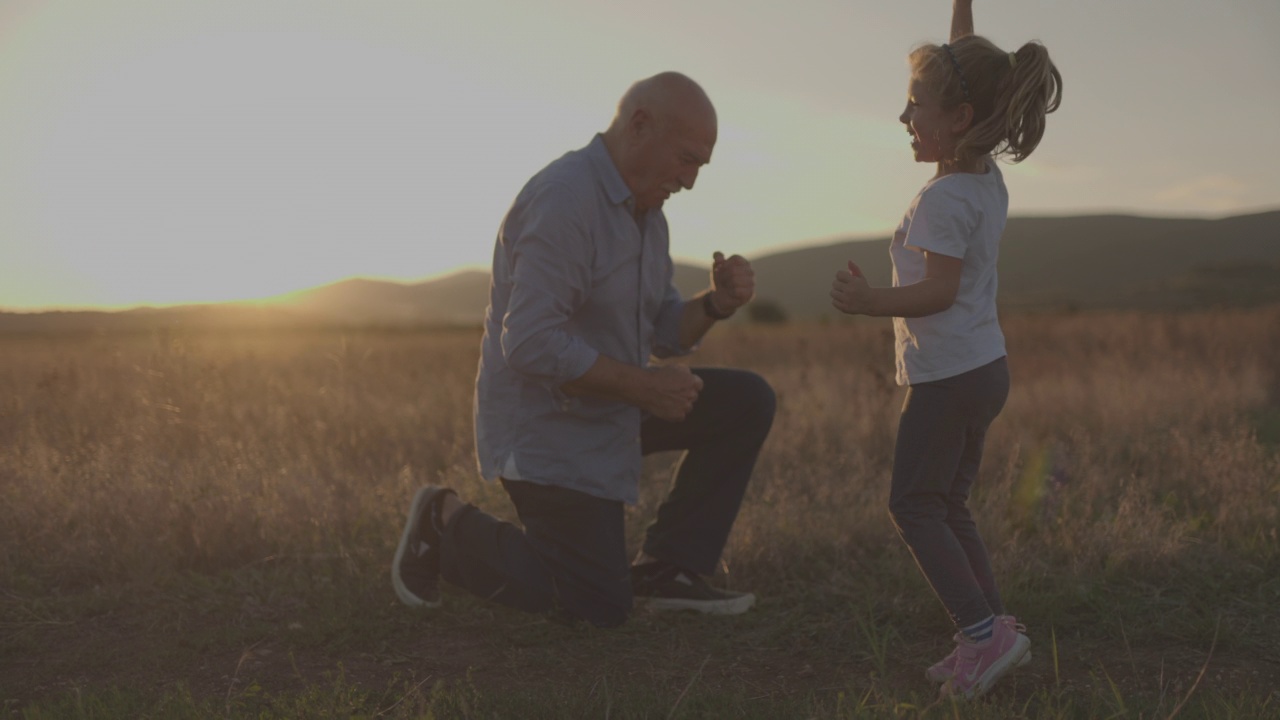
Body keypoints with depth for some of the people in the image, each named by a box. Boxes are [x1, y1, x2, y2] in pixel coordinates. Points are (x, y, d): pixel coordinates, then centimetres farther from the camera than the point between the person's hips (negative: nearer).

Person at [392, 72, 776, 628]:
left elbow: (665, 333, 12)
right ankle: (448, 526, 10)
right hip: (544, 425, -9)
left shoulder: (645, 211, 8)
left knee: (747, 401, -1)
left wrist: (717, 303, -9)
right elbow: (532, 344, -29)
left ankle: (665, 570, 5)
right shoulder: (564, 199, -23)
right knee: (601, 608, -6)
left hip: (612, 406, 9)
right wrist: (643, 386, -23)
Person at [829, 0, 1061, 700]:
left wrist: (873, 301, -32)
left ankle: (983, 629, -11)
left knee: (913, 504, -5)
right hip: (985, 367, 9)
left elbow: (940, 288, -25)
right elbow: (962, 71, 21)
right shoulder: (987, 179, 9)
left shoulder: (943, 198, -18)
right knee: (948, 505, 15)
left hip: (947, 377, -9)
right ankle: (992, 630, 13)